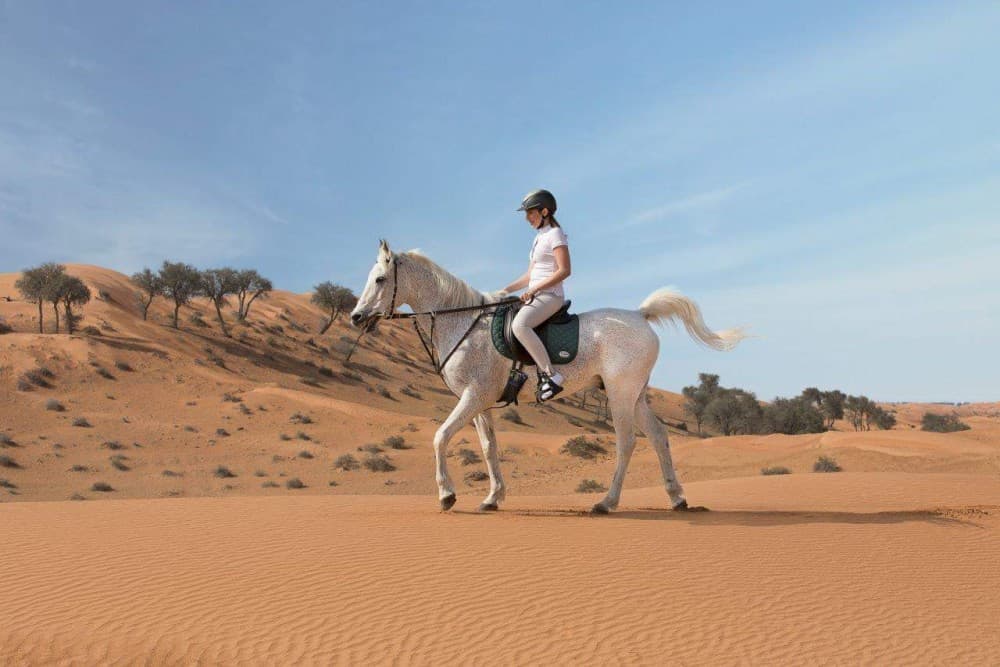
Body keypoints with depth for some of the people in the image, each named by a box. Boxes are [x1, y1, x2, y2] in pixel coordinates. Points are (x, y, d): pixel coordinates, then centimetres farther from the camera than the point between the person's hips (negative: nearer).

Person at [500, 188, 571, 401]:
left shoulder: (555, 234, -7)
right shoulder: (540, 237, 21)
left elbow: (564, 270, -18)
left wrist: (535, 289, -21)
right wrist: (505, 290, 13)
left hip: (549, 296, -10)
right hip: (536, 297, 10)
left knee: (519, 325, -35)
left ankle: (551, 375, -33)